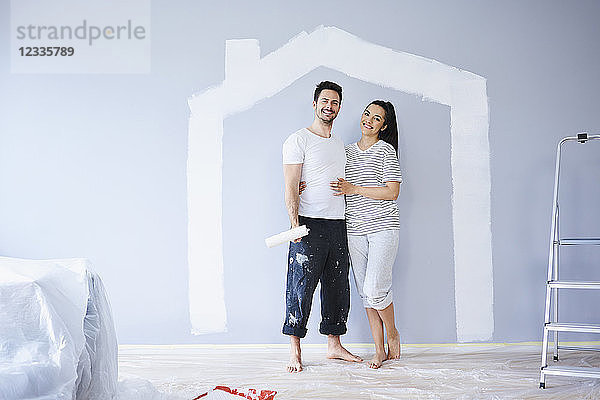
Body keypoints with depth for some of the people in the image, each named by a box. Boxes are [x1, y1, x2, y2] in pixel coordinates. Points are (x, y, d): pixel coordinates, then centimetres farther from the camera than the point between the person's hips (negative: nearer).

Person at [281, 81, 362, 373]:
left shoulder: (339, 144, 19)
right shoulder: (299, 140, -2)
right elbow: (291, 187, -10)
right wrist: (294, 222, -20)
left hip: (337, 225, 7)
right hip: (309, 225, -7)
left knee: (338, 287, 10)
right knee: (301, 286, -7)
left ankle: (334, 345, 20)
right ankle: (295, 351, 1)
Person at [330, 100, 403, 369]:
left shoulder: (385, 150, -2)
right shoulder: (347, 151, 15)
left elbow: (392, 192, -10)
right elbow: (337, 185, 20)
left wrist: (355, 188, -14)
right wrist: (310, 186, 2)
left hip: (383, 227, -5)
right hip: (355, 230, 5)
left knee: (375, 289, -13)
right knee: (365, 293, 4)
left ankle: (392, 335, 12)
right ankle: (379, 349, 13)